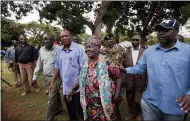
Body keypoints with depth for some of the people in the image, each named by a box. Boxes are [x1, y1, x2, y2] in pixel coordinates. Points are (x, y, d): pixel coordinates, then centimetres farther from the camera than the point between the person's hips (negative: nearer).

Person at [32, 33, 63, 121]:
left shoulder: (59, 49, -16)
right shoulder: (41, 50, 4)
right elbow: (39, 65, 12)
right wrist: (35, 77, 12)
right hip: (46, 77, 6)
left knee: (51, 98, 1)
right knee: (55, 94, 22)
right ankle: (59, 108, 45)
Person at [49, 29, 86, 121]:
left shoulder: (78, 48, -13)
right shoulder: (60, 51, 6)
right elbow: (57, 67, 11)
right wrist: (52, 82, 9)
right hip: (66, 86, 6)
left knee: (80, 109, 10)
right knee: (70, 109, 22)